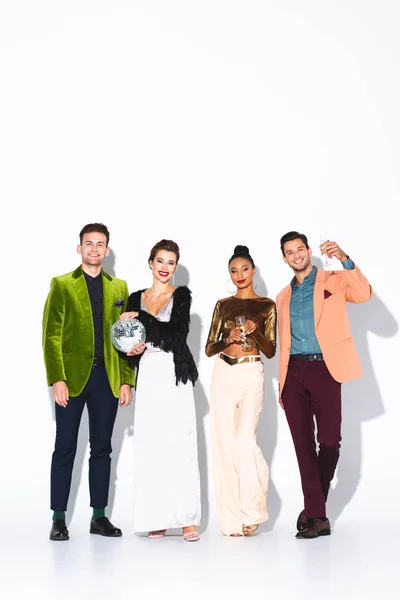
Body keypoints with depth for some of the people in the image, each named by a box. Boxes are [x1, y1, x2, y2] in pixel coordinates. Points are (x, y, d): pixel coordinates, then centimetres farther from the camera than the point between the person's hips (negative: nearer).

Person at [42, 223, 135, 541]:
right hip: (72, 376, -3)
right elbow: (51, 335, -4)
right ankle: (59, 519, 10)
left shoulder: (119, 287, 12)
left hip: (108, 379, 3)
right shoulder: (62, 285, 3)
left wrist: (127, 380, 2)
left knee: (102, 449, 8)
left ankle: (99, 517, 17)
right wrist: (57, 379, -13)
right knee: (65, 448, 2)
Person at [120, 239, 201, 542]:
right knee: (149, 447, 1)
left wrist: (142, 319, -14)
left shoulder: (181, 296, 2)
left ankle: (188, 518, -2)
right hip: (148, 377, 4)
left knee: (181, 445, -7)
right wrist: (133, 350, -4)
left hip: (175, 375, -3)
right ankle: (156, 519, 8)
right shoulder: (136, 298, 14)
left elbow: (177, 334, -12)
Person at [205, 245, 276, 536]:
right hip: (223, 375, 3)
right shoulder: (223, 305, 11)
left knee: (245, 439, -15)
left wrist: (256, 332, -15)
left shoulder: (266, 305, 5)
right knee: (225, 444, 1)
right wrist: (228, 338, -11)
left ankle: (251, 511, 4)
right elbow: (209, 349, 8)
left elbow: (271, 351, 3)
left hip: (251, 375, -3)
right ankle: (232, 519, 10)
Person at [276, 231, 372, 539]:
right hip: (294, 372, 4)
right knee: (303, 443, 1)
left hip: (324, 368, -4)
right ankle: (317, 515, 6)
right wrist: (282, 383, 14)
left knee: (329, 441, -3)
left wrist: (345, 259, -23)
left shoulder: (334, 280, 6)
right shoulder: (283, 297, 18)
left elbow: (364, 294, -14)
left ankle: (313, 509, 17)